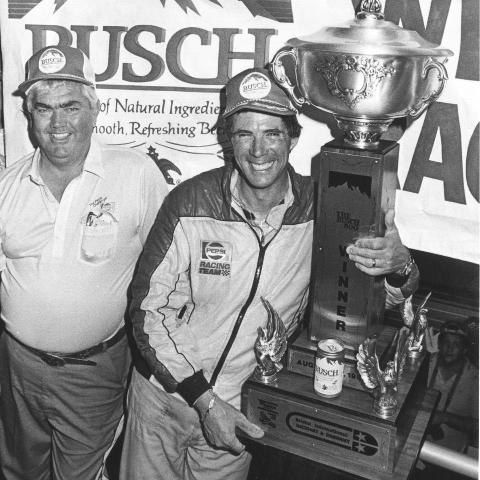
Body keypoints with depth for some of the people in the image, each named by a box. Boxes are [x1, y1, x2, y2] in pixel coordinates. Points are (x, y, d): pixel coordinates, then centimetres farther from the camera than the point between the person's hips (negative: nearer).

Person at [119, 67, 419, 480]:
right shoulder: (190, 203, -18)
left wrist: (400, 266, -28)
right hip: (163, 393, 0)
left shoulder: (319, 209, -13)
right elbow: (147, 308, -13)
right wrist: (203, 398, -17)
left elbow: (389, 297, -3)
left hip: (238, 412, 1)